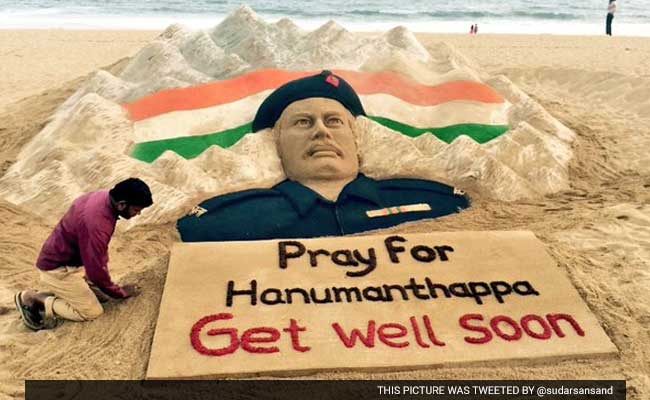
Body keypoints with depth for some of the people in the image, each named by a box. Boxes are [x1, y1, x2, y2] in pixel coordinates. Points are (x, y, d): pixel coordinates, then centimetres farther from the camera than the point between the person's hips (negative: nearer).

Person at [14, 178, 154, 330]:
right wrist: (120, 292, -11)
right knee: (93, 311, -5)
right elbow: (95, 271, -26)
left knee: (103, 294, 10)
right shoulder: (97, 223, -36)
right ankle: (33, 299, 0)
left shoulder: (104, 197, -8)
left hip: (72, 259, 9)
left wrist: (104, 266, 7)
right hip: (57, 269, -9)